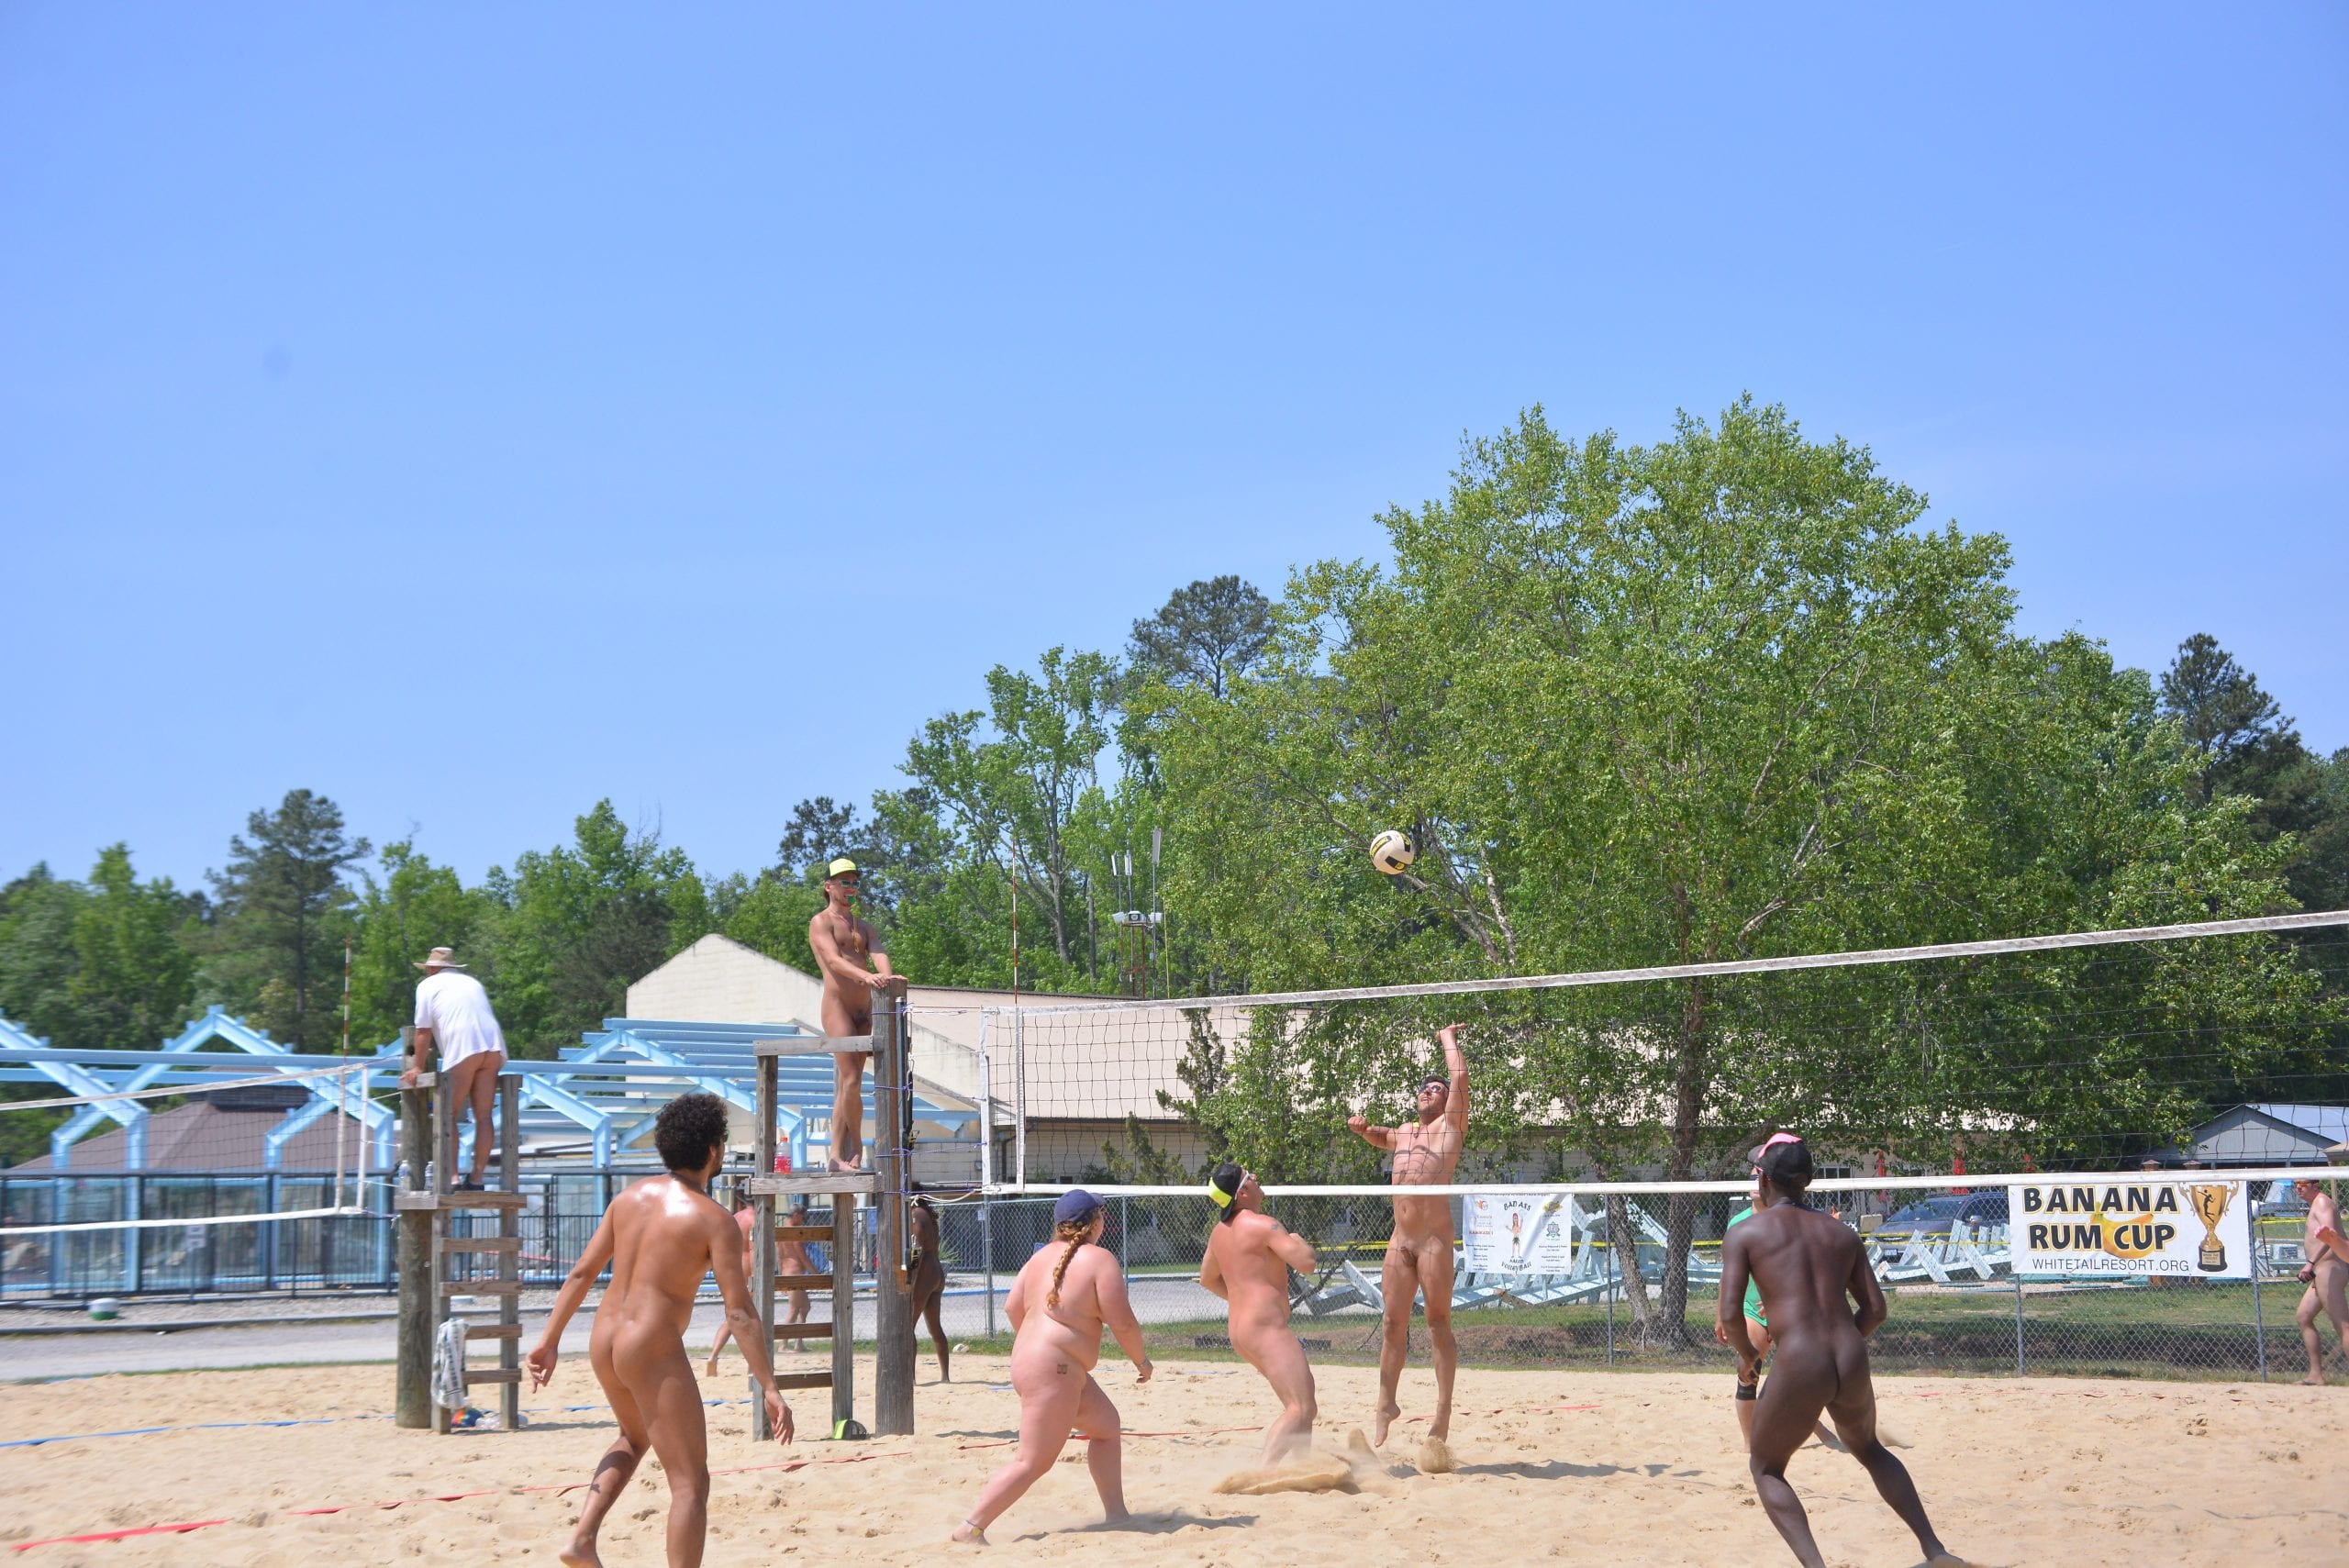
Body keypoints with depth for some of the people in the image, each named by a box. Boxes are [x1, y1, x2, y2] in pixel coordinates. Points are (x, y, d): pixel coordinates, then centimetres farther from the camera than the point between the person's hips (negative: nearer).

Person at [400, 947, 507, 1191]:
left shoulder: (428, 985, 15)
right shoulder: (472, 983, 31)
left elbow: (423, 1031, 10)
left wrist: (418, 1067, 18)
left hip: (464, 1051, -5)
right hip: (494, 1046, 5)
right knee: (483, 1116, 4)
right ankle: (478, 1177, 0)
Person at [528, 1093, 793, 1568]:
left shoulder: (631, 1197, 8)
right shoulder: (714, 1220, -11)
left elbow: (582, 1272, 10)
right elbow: (739, 1313, -15)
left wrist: (549, 1340, 17)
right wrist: (769, 1387, -13)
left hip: (603, 1344, 7)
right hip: (655, 1351, -7)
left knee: (635, 1436, 35)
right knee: (691, 1482, -1)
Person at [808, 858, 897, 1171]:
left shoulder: (864, 927, 20)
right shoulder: (821, 922, 1)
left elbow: (878, 954, 0)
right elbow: (833, 959, -17)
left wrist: (886, 975, -24)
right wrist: (866, 976, -34)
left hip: (864, 1010, 6)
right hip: (837, 1007, -6)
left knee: (846, 1085, 6)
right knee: (851, 1079, -14)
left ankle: (838, 1156, 7)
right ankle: (857, 1148, -2)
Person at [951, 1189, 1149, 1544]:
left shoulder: (1042, 1257, 10)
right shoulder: (1100, 1260, -11)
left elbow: (1013, 1307, 15)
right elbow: (1122, 1323, -13)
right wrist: (1142, 1360, 3)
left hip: (1029, 1359, 10)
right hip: (1053, 1370, -10)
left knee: (1106, 1426, 22)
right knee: (1034, 1461, -8)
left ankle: (1115, 1514, 25)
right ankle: (971, 1528, -9)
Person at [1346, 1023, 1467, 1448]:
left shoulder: (1450, 1126, 4)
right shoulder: (1402, 1134, 21)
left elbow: (1460, 1076, -6)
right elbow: (1378, 1138, 45)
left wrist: (1448, 1037, 9)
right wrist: (1362, 1129, 23)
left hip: (1434, 1239, -6)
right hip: (1400, 1239, 6)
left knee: (1439, 1324, -3)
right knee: (1394, 1325, 8)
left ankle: (1444, 1411, 0)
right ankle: (1386, 1405, 16)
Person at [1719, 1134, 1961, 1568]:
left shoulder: (1744, 1234, 2)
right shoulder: (1841, 1232, 15)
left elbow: (1730, 1315, -5)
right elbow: (1875, 1309, 12)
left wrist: (1746, 1354, 13)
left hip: (1797, 1369, -5)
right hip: (1853, 1364, 5)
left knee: (1765, 1468, 19)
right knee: (1869, 1450, 33)